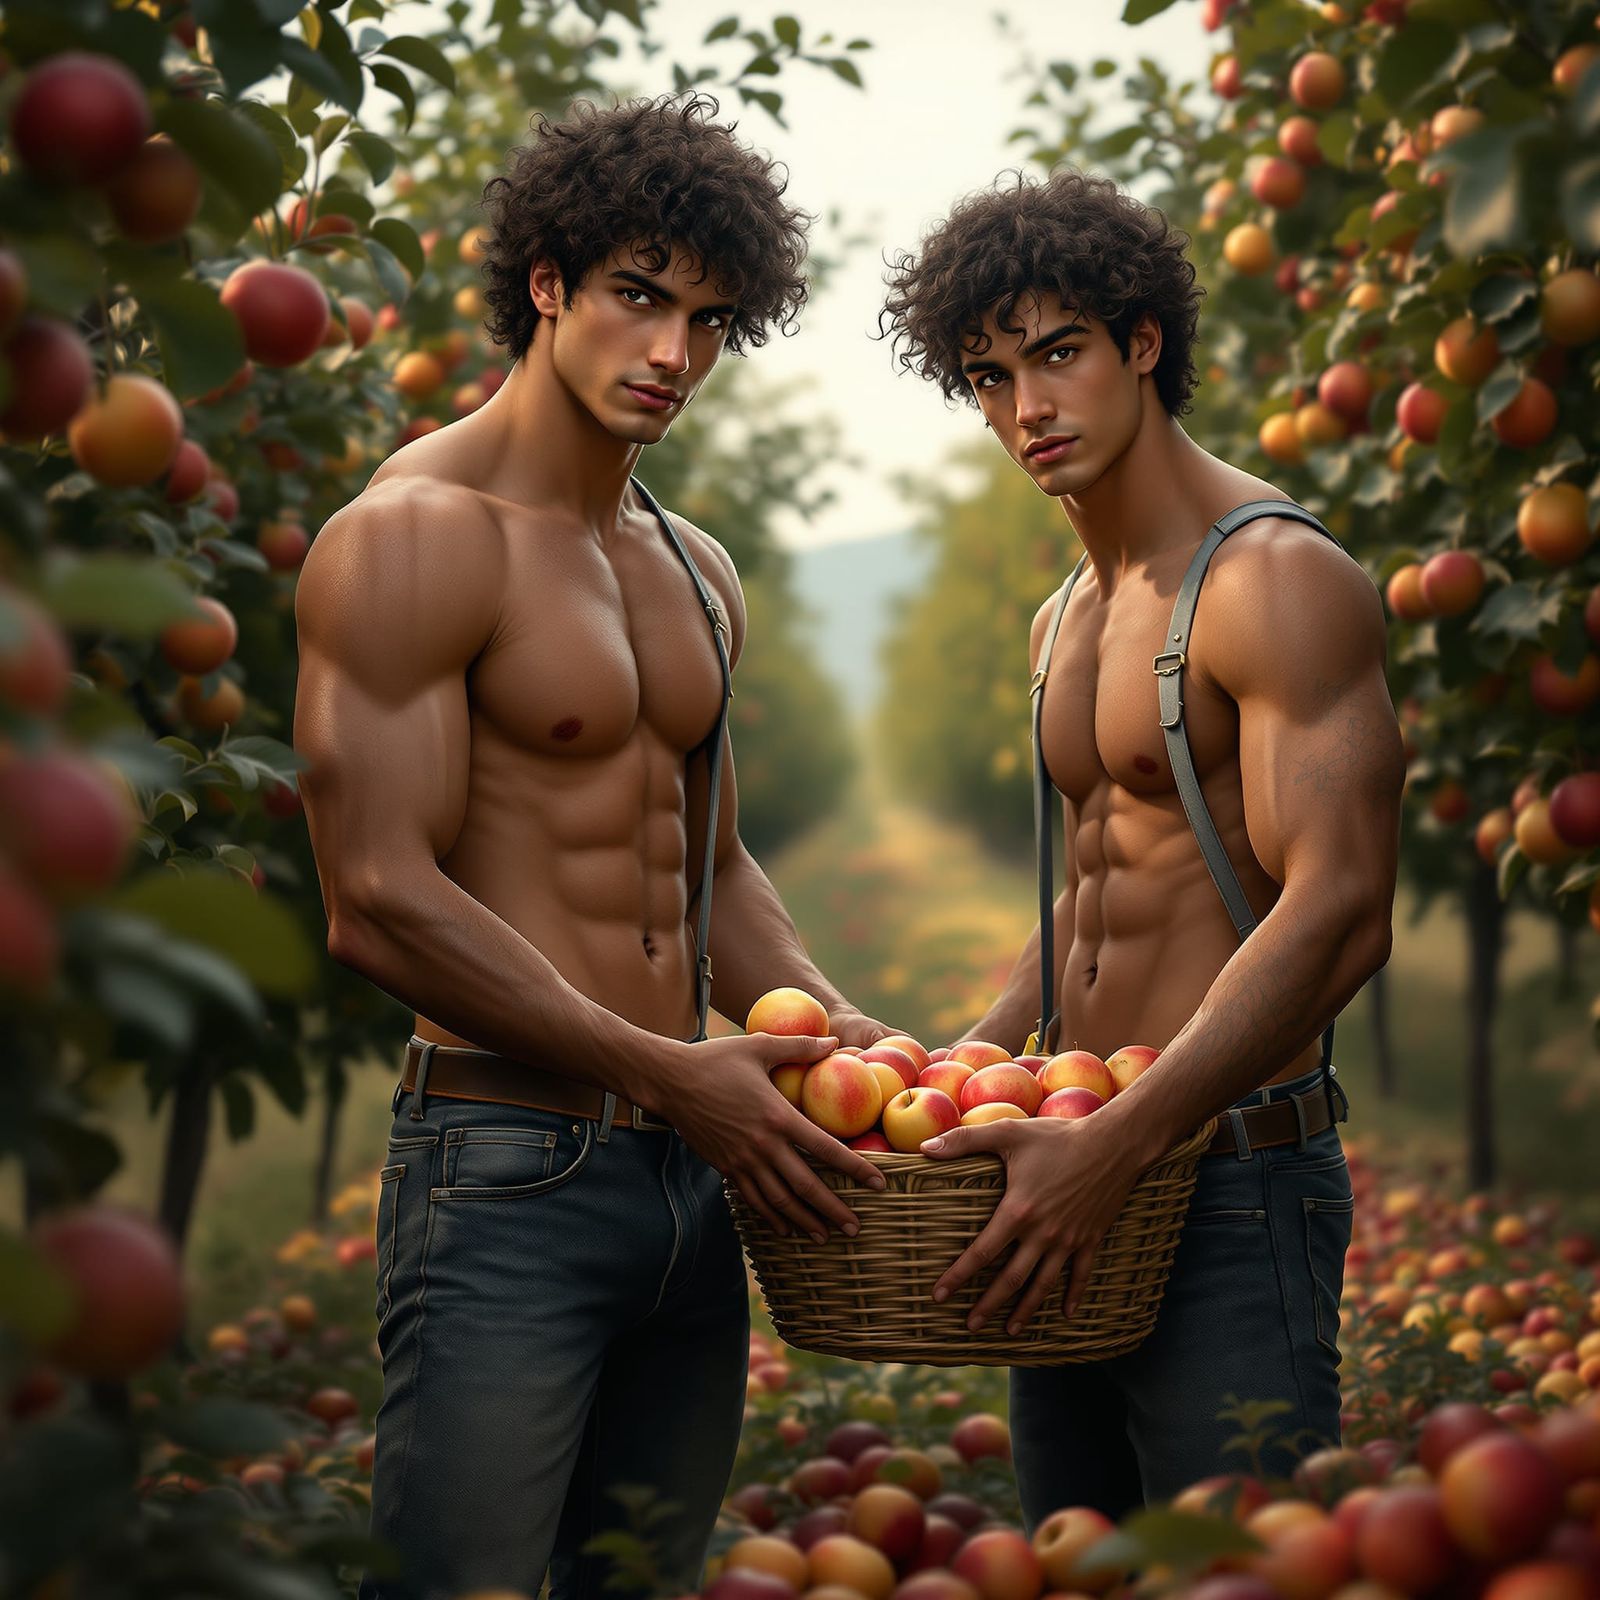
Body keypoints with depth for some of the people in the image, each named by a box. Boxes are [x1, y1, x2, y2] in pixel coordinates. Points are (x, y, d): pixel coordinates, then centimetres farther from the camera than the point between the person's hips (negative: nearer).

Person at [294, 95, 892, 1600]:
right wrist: (672, 1074, -15)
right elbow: (379, 902, -17)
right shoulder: (413, 537, -9)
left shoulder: (698, 573, 17)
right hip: (504, 1176, -8)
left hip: (693, 1184, 8)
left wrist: (831, 1026, 7)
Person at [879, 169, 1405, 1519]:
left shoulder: (1276, 580, -12)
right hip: (1076, 1194, 9)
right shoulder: (1064, 624, 17)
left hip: (1233, 1187, -8)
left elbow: (1339, 912, -21)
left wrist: (1113, 1147, -27)